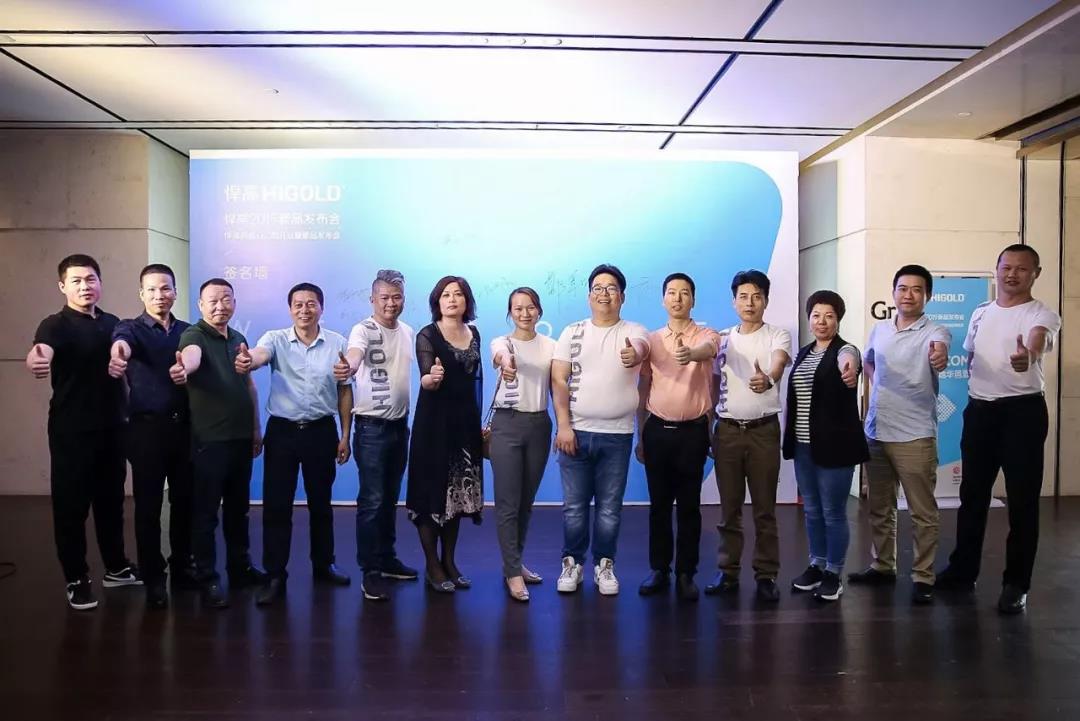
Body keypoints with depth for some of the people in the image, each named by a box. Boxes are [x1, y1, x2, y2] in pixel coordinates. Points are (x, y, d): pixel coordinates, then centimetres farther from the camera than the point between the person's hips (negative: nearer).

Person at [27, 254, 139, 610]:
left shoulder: (112, 323, 8)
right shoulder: (56, 324, -10)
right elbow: (42, 351, -31)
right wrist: (36, 359, -55)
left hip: (111, 428, 5)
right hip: (71, 431, -5)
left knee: (111, 500, 15)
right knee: (71, 505, 3)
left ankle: (116, 567, 28)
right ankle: (76, 580, 15)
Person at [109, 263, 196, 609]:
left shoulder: (187, 331, 9)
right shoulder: (131, 327, -2)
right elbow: (122, 340, -27)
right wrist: (118, 350, -53)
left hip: (184, 426, 3)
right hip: (146, 428, -3)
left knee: (184, 500, 11)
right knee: (148, 506, 3)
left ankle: (183, 566, 26)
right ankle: (153, 578, 15)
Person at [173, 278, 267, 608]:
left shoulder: (239, 339, 11)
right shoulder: (194, 335, -9)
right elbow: (192, 356, -34)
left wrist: (256, 429, 16)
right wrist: (183, 367, -58)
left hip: (241, 437, 7)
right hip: (209, 440, -6)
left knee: (238, 507, 16)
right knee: (206, 512, 1)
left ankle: (240, 567, 29)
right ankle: (208, 580, 11)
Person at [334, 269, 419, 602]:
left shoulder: (409, 332, 7)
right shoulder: (363, 330, -14)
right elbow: (354, 355, -36)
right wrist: (348, 367, -57)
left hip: (400, 425, 7)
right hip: (372, 426, -6)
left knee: (391, 498, 16)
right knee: (372, 500, -3)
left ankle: (387, 558, 29)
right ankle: (370, 572, 6)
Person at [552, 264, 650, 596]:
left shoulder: (634, 332, 3)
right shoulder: (572, 332, 5)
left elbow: (642, 348, -22)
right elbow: (558, 380, 0)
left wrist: (636, 354, -47)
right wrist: (563, 425, -8)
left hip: (617, 435, 0)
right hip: (576, 432, 1)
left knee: (610, 508, 8)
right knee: (574, 505, 7)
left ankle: (604, 565, 24)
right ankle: (572, 563, 22)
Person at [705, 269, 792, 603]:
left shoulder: (778, 335, -3)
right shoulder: (722, 338, 8)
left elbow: (779, 365, -25)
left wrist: (767, 379, -49)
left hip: (763, 429, -3)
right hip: (727, 429, 3)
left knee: (764, 507, 3)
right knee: (729, 507, 8)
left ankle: (766, 575, 14)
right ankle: (728, 572, 18)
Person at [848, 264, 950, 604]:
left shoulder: (934, 332, -8)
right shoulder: (879, 329, 9)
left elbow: (938, 347, -33)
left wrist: (940, 355, -57)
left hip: (915, 436, -6)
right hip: (875, 432, 6)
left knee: (923, 512, 2)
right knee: (879, 507, 16)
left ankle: (922, 577, 13)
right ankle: (882, 566, 30)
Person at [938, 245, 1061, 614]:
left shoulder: (1042, 315, -8)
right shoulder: (980, 313, 11)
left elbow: (1037, 341, -32)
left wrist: (1027, 355, -53)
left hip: (1023, 410, -5)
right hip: (979, 409, 6)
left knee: (1022, 500, 0)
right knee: (972, 494, 14)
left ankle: (1016, 584, 12)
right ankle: (963, 570, 27)